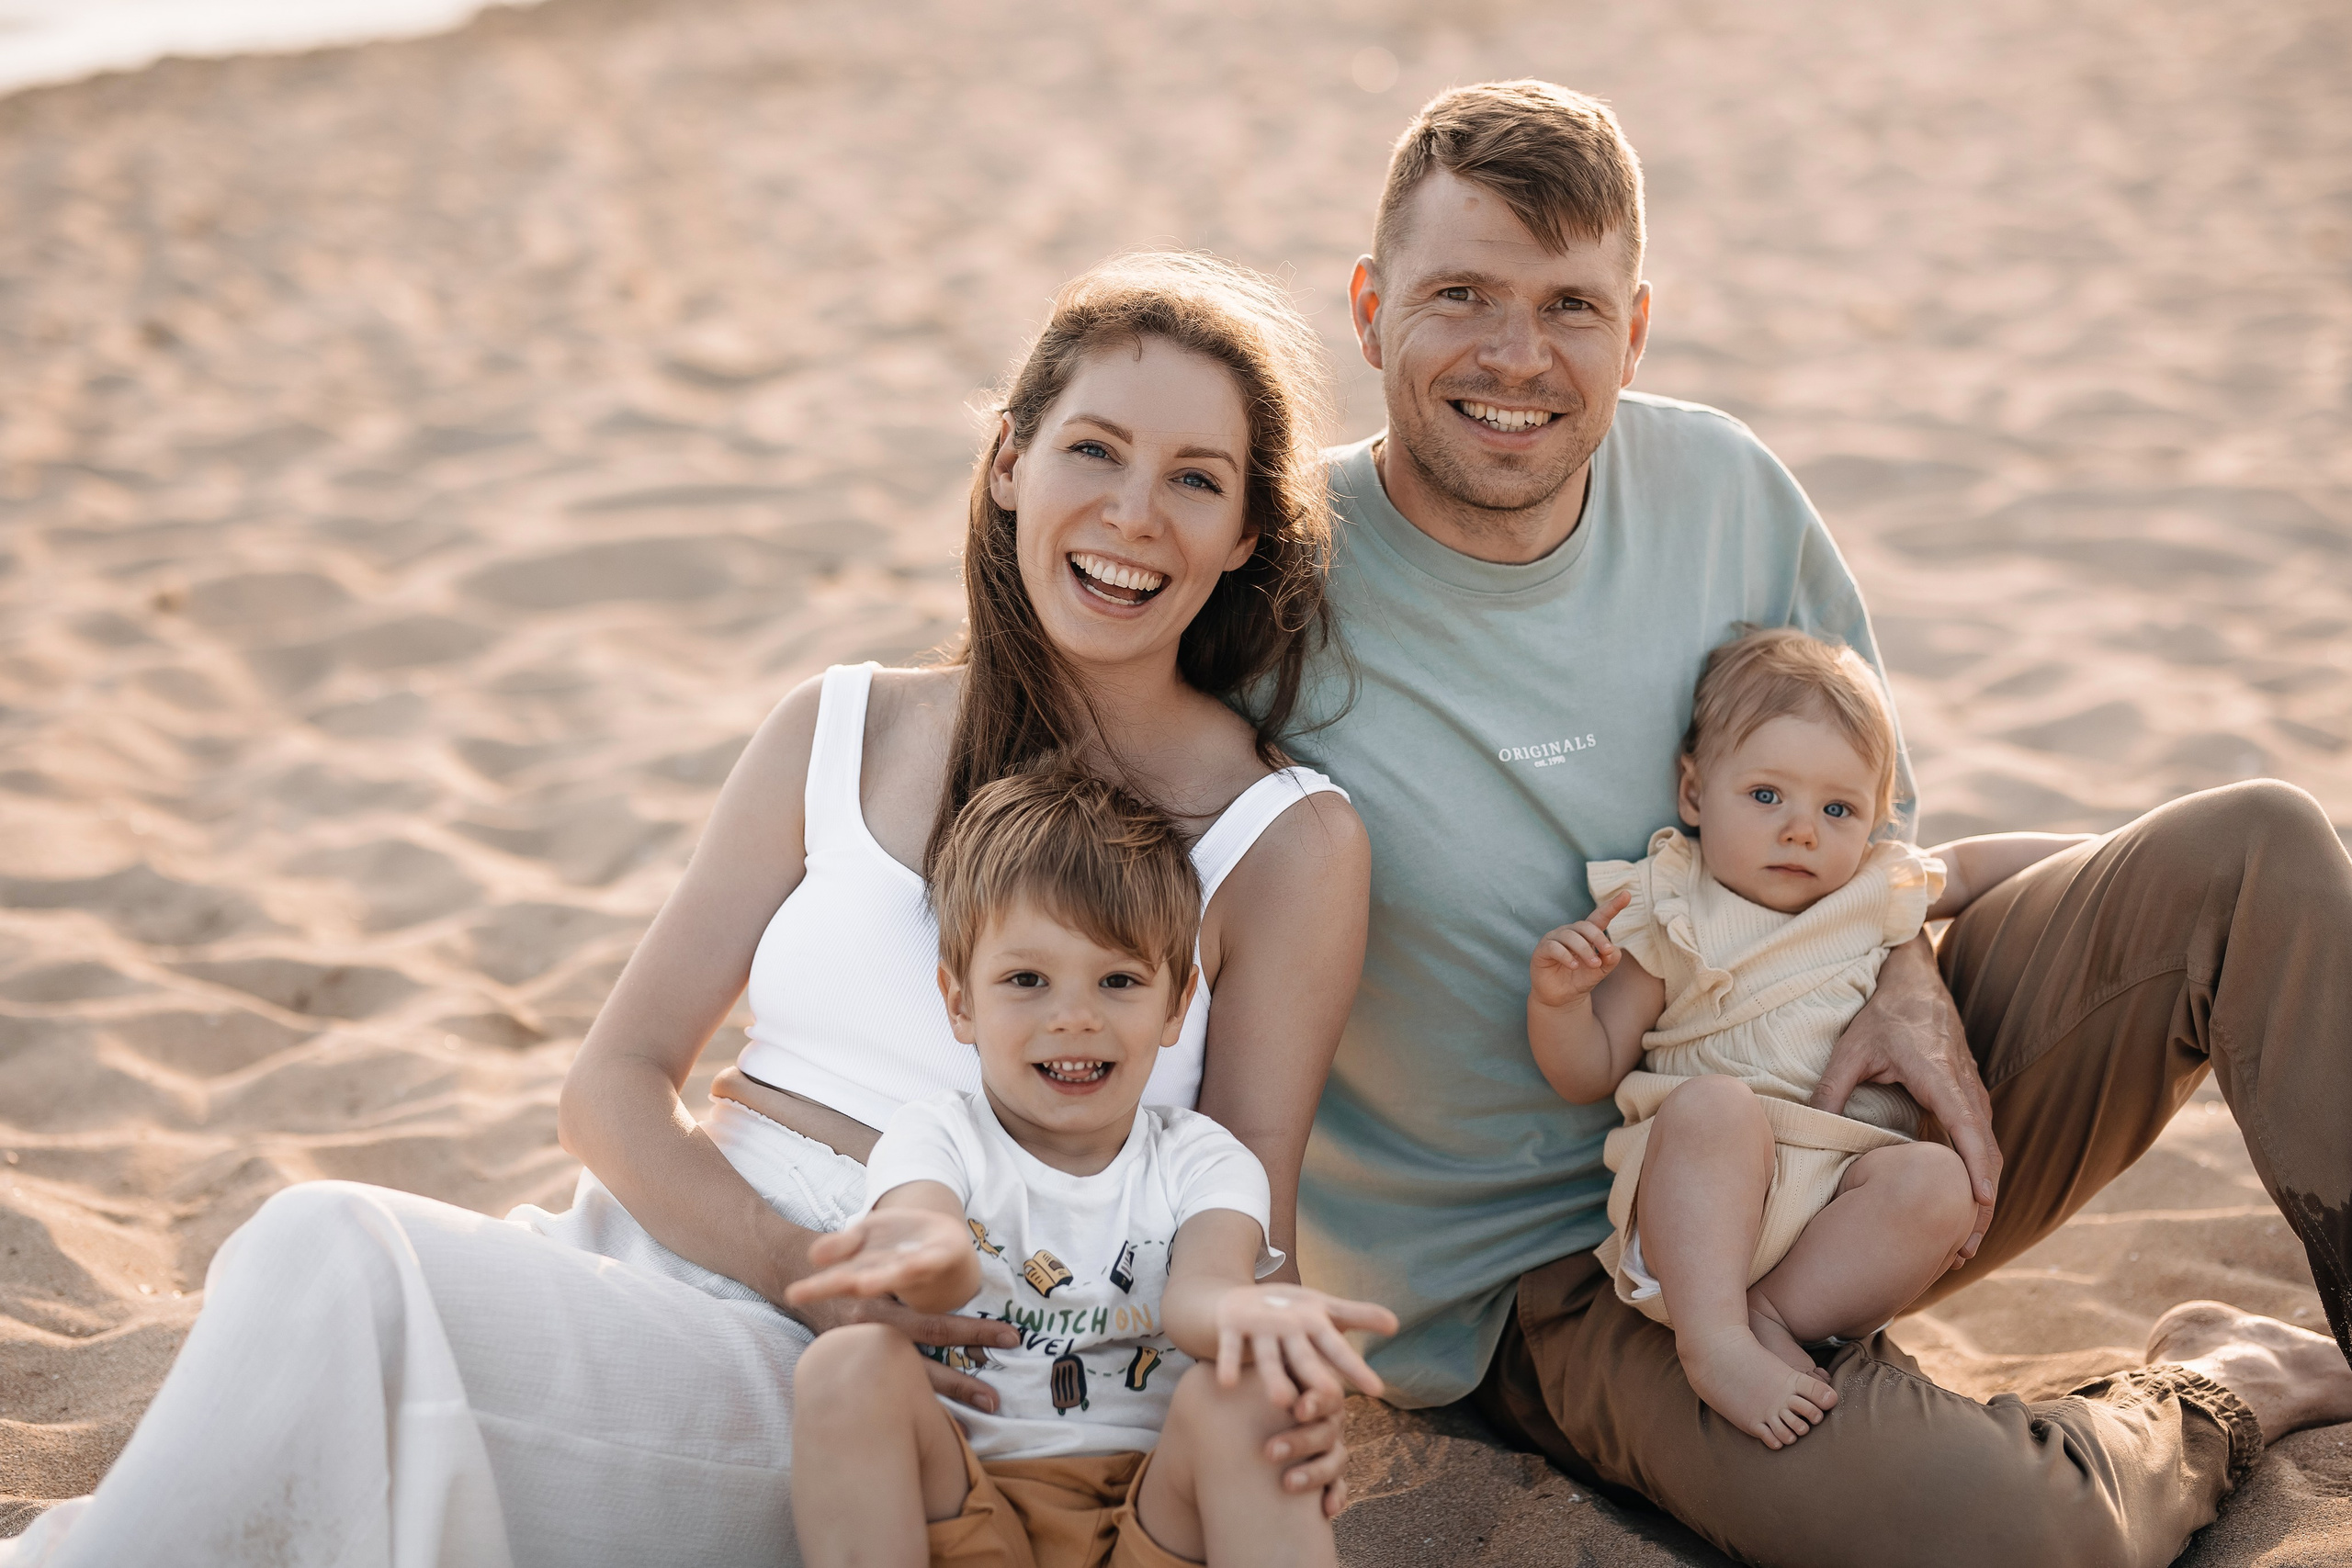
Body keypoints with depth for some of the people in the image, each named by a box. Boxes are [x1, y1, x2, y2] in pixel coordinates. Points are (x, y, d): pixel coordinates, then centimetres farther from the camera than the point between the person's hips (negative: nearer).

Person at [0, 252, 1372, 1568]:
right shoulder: (842, 737, 11)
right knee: (324, 1239, -28)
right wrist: (808, 1268, -10)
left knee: (331, 1265, -27)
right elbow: (616, 1084, 8)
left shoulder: (1290, 843, 2)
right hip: (654, 1258, 4)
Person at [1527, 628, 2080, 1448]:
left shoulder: (1879, 893, 16)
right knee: (1715, 1105, -35)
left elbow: (1966, 867, 38)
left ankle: (1774, 1314, -28)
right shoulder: (1669, 917, 4)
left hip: (1849, 1184, 3)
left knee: (1939, 1181, -27)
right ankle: (1713, 1341, -39)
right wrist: (1557, 1000, -16)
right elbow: (1587, 1075, 4)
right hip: (1701, 1198, -3)